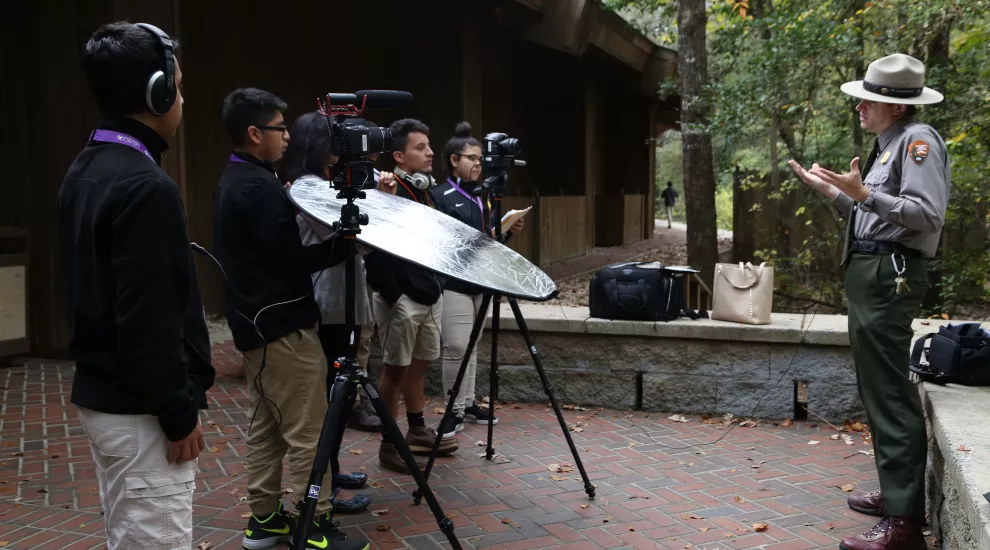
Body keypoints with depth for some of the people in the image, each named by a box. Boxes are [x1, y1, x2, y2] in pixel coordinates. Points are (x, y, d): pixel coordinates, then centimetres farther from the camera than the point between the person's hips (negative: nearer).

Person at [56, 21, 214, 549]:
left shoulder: (83, 172, 8)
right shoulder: (145, 186, -23)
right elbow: (150, 321, -25)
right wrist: (179, 414, -15)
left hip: (100, 393, 10)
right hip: (139, 409, -10)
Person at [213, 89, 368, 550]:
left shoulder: (232, 181, 13)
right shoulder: (260, 187, -18)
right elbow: (291, 261, -20)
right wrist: (345, 243, -12)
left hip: (255, 322, 10)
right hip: (283, 324, -10)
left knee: (266, 426, 14)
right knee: (306, 432, -3)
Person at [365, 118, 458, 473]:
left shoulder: (428, 191, 12)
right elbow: (375, 249, -20)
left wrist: (439, 284, 14)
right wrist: (392, 295, -21)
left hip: (430, 294, 8)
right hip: (401, 298, -8)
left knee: (420, 363, 17)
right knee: (396, 369, 0)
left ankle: (418, 431, 30)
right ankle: (389, 444, 10)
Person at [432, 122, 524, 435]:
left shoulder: (480, 196, 16)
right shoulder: (440, 196, -7)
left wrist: (507, 233, 3)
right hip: (453, 283, -7)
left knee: (472, 346, 11)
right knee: (457, 347, -8)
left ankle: (468, 403, 19)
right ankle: (455, 409, 3)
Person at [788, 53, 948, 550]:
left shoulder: (918, 139, -10)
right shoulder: (887, 144, 20)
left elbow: (929, 214, -21)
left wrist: (863, 193, -28)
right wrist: (832, 191, 16)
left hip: (889, 276, -11)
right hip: (867, 273, 11)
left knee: (890, 395, -12)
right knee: (879, 390, 17)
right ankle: (897, 492, 28)